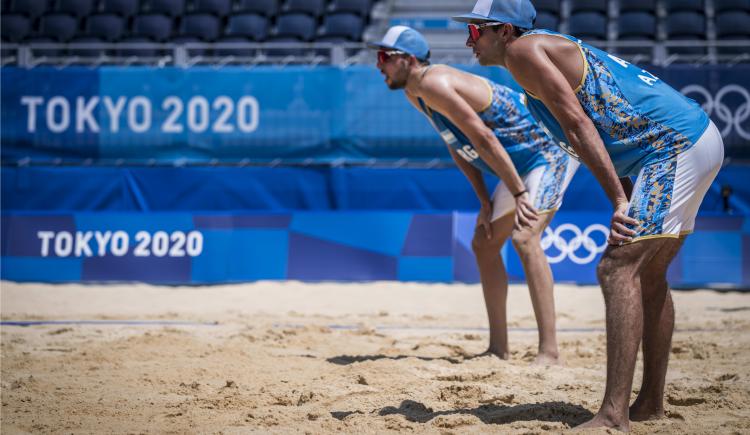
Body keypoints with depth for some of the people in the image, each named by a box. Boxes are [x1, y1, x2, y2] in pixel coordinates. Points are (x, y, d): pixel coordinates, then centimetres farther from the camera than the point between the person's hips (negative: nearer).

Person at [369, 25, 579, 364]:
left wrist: (519, 194, -29)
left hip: (551, 151, -11)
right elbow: (457, 147, 13)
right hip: (520, 166, 11)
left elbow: (484, 139, -28)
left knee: (524, 238, -26)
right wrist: (485, 202, 8)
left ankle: (549, 352, -30)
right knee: (484, 244, 15)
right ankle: (498, 348, 21)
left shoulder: (434, 85, -24)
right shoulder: (414, 94, 6)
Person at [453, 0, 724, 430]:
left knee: (618, 268, -18)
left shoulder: (523, 50, -9)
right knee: (647, 275, 18)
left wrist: (619, 200, -21)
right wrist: (627, 201, 12)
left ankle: (614, 416, -25)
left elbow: (579, 125, -17)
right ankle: (652, 402, 26)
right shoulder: (554, 49, 21)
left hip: (678, 146, -11)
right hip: (696, 138, 11)